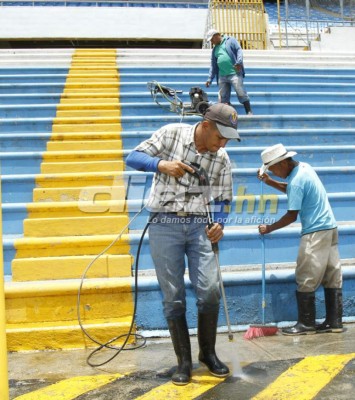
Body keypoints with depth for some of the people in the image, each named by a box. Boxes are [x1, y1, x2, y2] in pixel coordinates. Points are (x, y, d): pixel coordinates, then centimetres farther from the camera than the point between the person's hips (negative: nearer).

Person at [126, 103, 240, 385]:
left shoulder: (222, 159, 4)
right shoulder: (172, 133, -3)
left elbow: (223, 199, 9)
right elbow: (134, 157, -3)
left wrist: (219, 224, -12)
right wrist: (162, 164, -22)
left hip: (200, 226, 2)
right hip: (165, 225, -2)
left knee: (210, 291, -8)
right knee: (173, 297, 1)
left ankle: (208, 353, 16)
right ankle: (184, 361, 16)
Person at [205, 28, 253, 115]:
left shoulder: (230, 40, 6)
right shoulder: (215, 49, 22)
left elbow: (239, 50, -5)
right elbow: (213, 65, 22)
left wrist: (239, 62, -22)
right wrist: (210, 79, 13)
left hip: (234, 73, -6)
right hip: (222, 76, 6)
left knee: (241, 93, -11)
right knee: (224, 98, 3)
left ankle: (249, 113, -9)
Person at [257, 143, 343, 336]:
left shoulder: (295, 181, -19)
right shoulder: (304, 167, 9)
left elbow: (292, 216, -17)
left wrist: (268, 228, -6)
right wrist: (269, 182, 15)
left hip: (315, 233, -10)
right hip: (330, 228, 10)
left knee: (306, 280, -1)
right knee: (332, 277, 10)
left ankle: (306, 324, 8)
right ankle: (334, 322, 16)